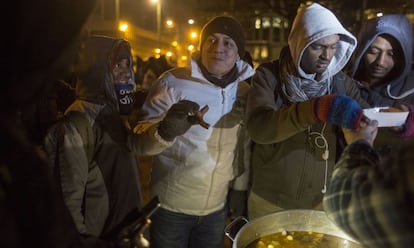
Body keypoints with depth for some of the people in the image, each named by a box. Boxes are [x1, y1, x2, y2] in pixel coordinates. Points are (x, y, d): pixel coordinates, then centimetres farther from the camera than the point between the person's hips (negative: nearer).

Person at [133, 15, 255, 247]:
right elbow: (139, 139, -17)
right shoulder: (174, 81, -15)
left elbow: (244, 145, 7)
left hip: (217, 207, 4)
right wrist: (165, 131, -35)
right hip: (171, 206, -3)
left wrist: (240, 193, 2)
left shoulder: (244, 91, -2)